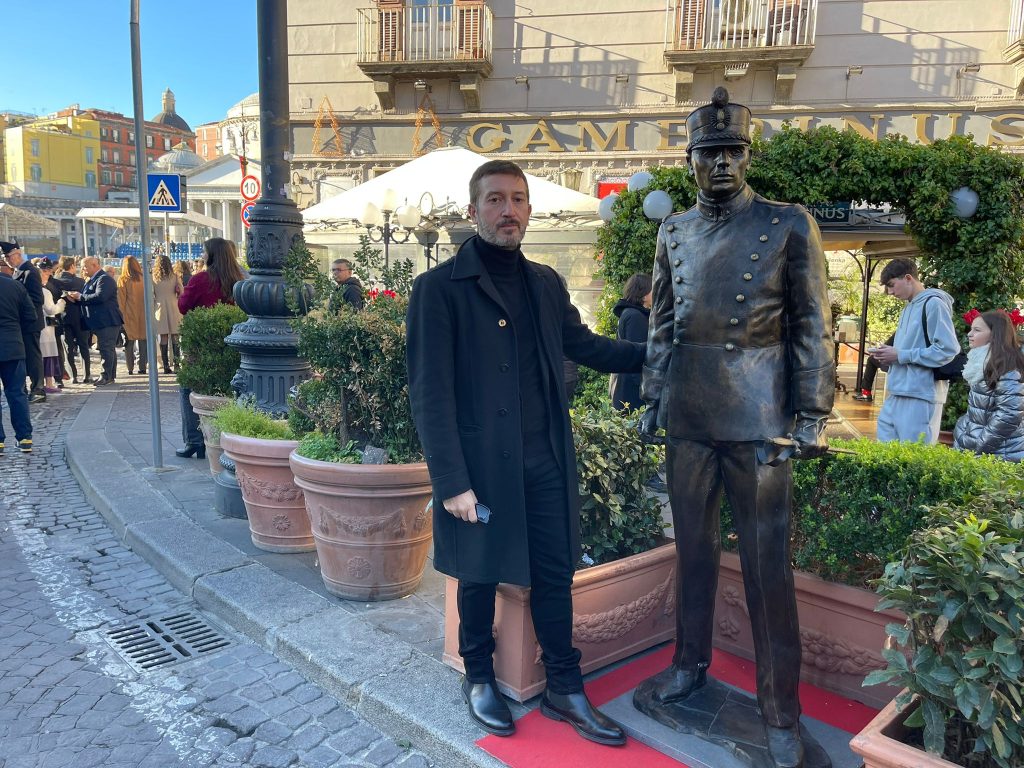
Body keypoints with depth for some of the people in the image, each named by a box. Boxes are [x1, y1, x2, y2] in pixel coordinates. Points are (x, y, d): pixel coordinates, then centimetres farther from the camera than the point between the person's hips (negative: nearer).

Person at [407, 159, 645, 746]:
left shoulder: (546, 284, 9)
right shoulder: (440, 287, -8)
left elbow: (583, 344, 22)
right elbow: (431, 392, -12)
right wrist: (451, 480, -16)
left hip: (546, 462, 5)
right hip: (480, 466, -4)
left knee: (554, 575, 13)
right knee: (480, 576, 14)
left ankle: (565, 689, 32)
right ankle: (480, 680, 37)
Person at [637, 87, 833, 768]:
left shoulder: (790, 226, -2)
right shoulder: (674, 233, 10)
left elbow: (813, 328, -2)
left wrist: (813, 417, -6)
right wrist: (653, 399, 12)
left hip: (759, 420, -4)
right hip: (688, 418, 4)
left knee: (767, 565, 3)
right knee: (694, 547, 15)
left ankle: (782, 712, 18)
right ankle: (691, 666, 34)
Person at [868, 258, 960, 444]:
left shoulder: (933, 303, -8)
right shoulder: (908, 308, 19)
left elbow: (948, 350, -16)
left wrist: (900, 355, -13)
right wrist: (889, 355, 7)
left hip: (921, 395, -9)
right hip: (897, 394, 9)